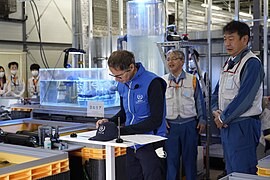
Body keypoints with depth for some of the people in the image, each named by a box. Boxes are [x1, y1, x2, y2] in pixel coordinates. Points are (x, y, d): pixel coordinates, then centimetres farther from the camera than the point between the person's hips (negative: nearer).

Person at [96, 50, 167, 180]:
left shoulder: (152, 83, -18)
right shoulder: (122, 84, 7)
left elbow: (156, 120, -21)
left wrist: (122, 130, -22)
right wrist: (110, 122, -1)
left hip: (150, 145, -7)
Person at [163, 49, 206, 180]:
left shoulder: (192, 80, 2)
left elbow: (200, 101, 6)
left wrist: (202, 120, 2)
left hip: (190, 124, 0)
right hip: (170, 125, 1)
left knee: (190, 157, 9)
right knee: (171, 157, 6)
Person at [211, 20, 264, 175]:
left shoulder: (252, 63, -14)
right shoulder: (229, 63, 14)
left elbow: (244, 98, -22)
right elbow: (218, 92, 20)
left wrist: (223, 118, -12)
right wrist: (216, 110, 1)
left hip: (243, 126, -9)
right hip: (226, 126, 9)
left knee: (243, 173, -3)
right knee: (231, 172, 17)